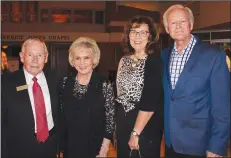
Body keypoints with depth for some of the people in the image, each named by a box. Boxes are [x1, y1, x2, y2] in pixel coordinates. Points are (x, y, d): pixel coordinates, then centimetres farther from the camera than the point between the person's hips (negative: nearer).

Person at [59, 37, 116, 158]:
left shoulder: (104, 85, -13)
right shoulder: (65, 82, -3)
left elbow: (110, 119, -10)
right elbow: (61, 114, 7)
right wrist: (59, 144, 7)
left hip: (94, 148, -3)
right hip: (69, 147, 3)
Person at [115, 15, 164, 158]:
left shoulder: (155, 60, -13)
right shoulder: (124, 60, 5)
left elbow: (151, 101, -18)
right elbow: (119, 92, 10)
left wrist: (135, 132, -16)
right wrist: (117, 125, 8)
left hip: (146, 126, -6)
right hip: (123, 122, 6)